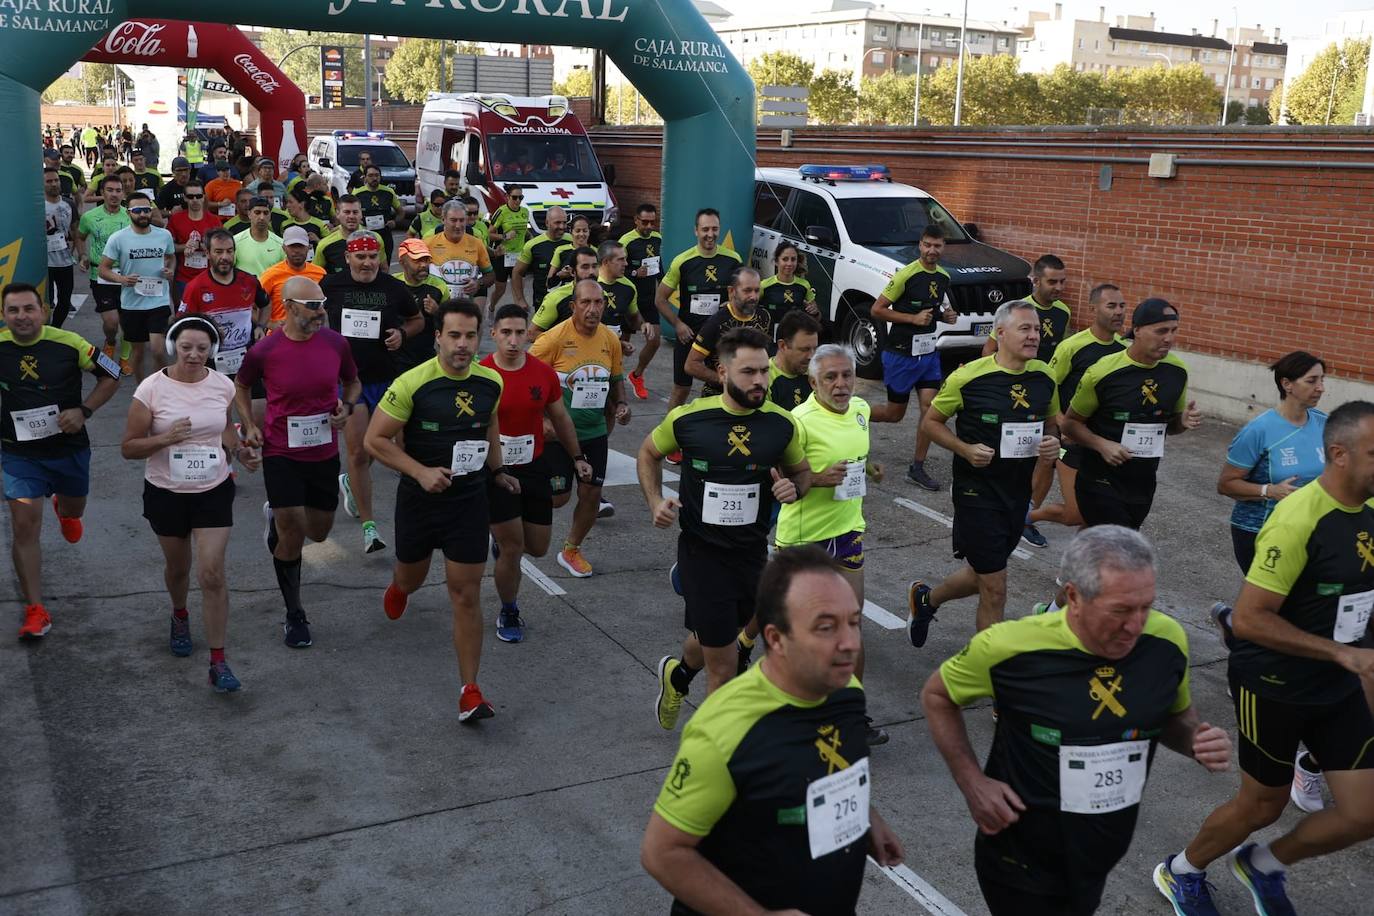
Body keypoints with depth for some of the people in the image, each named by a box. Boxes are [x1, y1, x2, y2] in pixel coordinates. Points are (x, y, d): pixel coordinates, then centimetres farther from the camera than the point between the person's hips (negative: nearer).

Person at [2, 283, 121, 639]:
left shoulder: (68, 343, -16)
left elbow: (111, 375, -5)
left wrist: (83, 410, -16)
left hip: (69, 447, 1)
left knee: (75, 510, 25)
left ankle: (64, 510, 66)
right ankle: (35, 611, 1)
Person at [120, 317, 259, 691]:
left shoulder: (222, 386, -6)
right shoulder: (152, 388, -14)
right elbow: (128, 448, -10)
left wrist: (240, 452, -3)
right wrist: (166, 438, -27)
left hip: (214, 491, 0)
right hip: (166, 492, 0)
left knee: (212, 574, -9)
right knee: (177, 567, 20)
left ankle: (218, 662, -2)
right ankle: (180, 616, 54)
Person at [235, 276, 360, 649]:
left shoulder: (335, 343, -7)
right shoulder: (264, 351, -14)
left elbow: (353, 382, 12)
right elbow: (241, 387, 7)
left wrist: (347, 407, -8)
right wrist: (249, 426, -6)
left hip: (325, 453, 4)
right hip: (281, 453, -3)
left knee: (319, 532, 15)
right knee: (292, 534, -4)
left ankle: (276, 517, 51)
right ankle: (294, 616, 16)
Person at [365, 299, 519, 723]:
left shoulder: (491, 382, -5)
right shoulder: (412, 383, -18)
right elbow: (375, 439, -13)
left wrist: (496, 470, 16)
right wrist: (421, 472, -22)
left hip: (469, 499, 1)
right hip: (418, 498, -1)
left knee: (467, 595, -2)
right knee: (411, 578, 22)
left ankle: (470, 690, 4)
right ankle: (398, 587, 62)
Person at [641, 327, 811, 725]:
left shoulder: (782, 423, -8)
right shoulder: (688, 418, -14)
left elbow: (802, 472, 9)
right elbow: (649, 453, 6)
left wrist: (793, 488, -14)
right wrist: (655, 502, -9)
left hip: (752, 553, 4)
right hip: (702, 553, -3)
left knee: (715, 642, 24)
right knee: (724, 667, -1)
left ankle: (677, 674, 58)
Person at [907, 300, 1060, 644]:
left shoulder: (1044, 377, 0)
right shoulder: (969, 377, -16)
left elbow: (1052, 423, 16)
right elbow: (931, 421, -4)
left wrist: (1053, 443, -7)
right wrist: (965, 449, -19)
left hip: (1019, 490, 6)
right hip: (977, 490, -6)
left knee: (983, 574, 21)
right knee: (994, 588, -2)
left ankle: (925, 599, 49)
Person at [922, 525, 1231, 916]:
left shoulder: (1167, 640, -13)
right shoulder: (1009, 647, -24)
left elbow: (1174, 716, 7)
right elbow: (937, 696, -5)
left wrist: (1195, 740, -15)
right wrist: (972, 782, -14)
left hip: (1101, 857, 5)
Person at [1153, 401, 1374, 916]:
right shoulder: (1299, 518, -25)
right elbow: (1248, 619, -26)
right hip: (1274, 689, -7)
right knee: (1263, 805, 10)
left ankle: (1263, 865, 33)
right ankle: (1181, 873, 38)